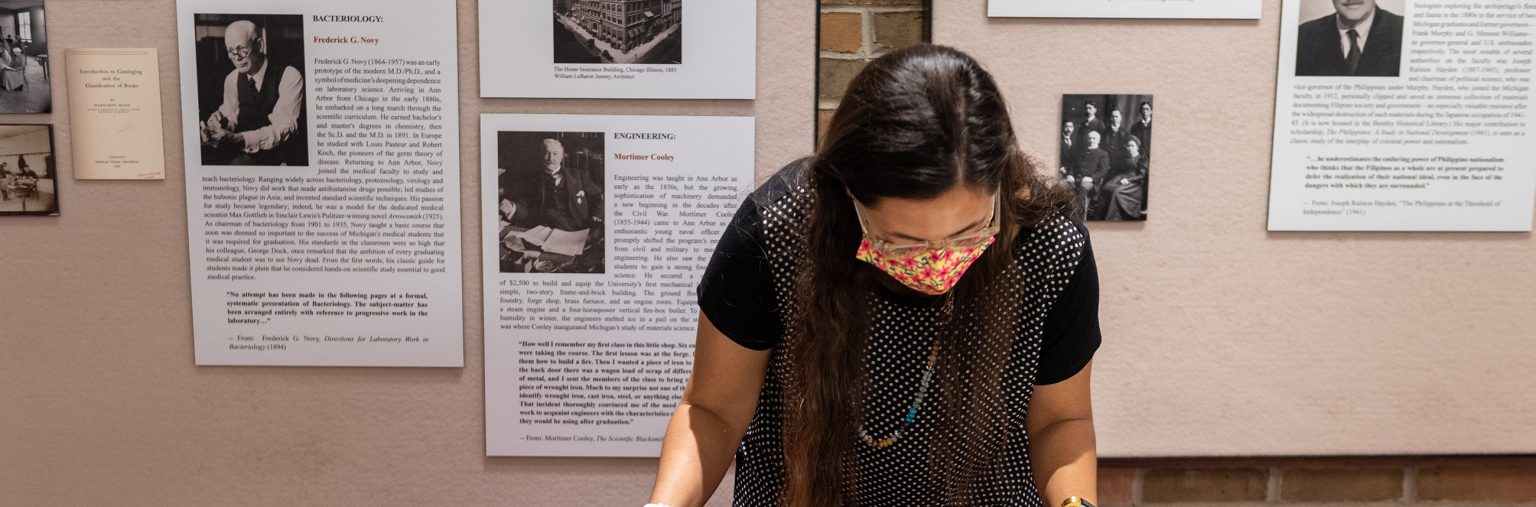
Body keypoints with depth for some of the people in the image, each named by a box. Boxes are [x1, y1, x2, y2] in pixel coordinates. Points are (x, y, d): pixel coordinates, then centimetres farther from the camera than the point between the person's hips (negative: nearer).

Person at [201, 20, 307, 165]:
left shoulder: (290, 77, -13)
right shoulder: (232, 79, 7)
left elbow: (283, 127, -21)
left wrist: (237, 139, -33)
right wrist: (219, 122, -13)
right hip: (248, 155, 5)